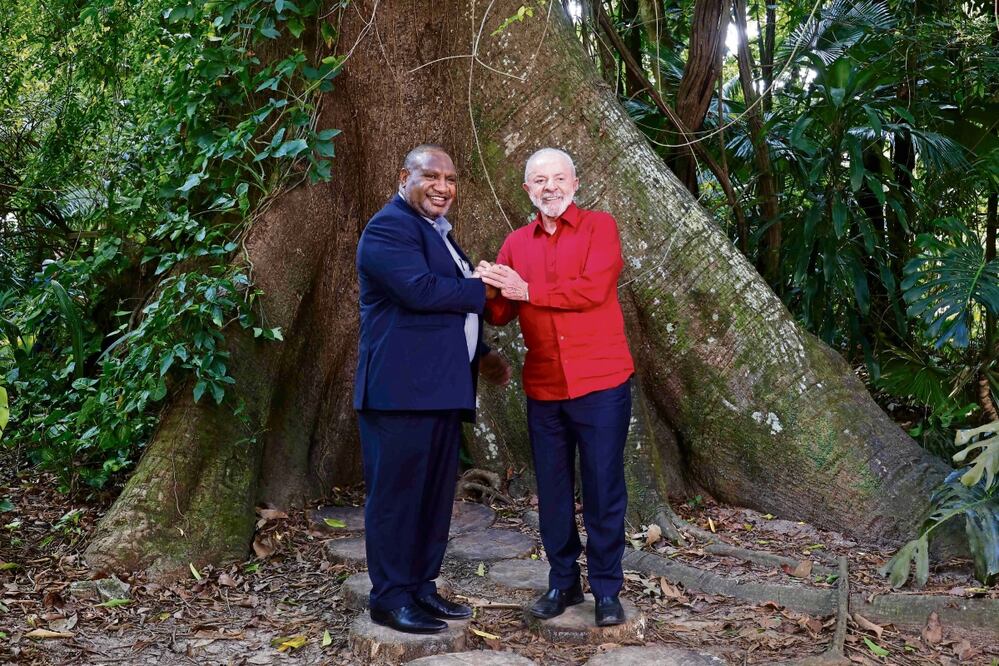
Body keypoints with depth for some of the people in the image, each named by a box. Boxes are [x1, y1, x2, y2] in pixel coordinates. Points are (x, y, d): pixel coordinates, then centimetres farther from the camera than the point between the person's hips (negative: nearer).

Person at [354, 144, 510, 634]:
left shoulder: (437, 233, 22)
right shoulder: (389, 227, -9)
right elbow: (420, 290, -24)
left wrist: (480, 355, 15)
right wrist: (485, 289, -11)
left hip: (441, 388, 9)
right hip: (401, 388, -9)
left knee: (435, 493, 12)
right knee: (397, 492, -2)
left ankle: (421, 587, 23)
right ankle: (390, 598, 8)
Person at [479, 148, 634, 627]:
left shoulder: (599, 228, -1)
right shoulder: (516, 244, 11)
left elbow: (593, 290, -16)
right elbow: (499, 314, 6)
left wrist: (527, 290, -12)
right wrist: (491, 291, -16)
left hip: (600, 382, -4)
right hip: (543, 388, 4)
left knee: (603, 488, 2)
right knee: (553, 489, 11)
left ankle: (607, 589, 15)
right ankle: (563, 582, 26)